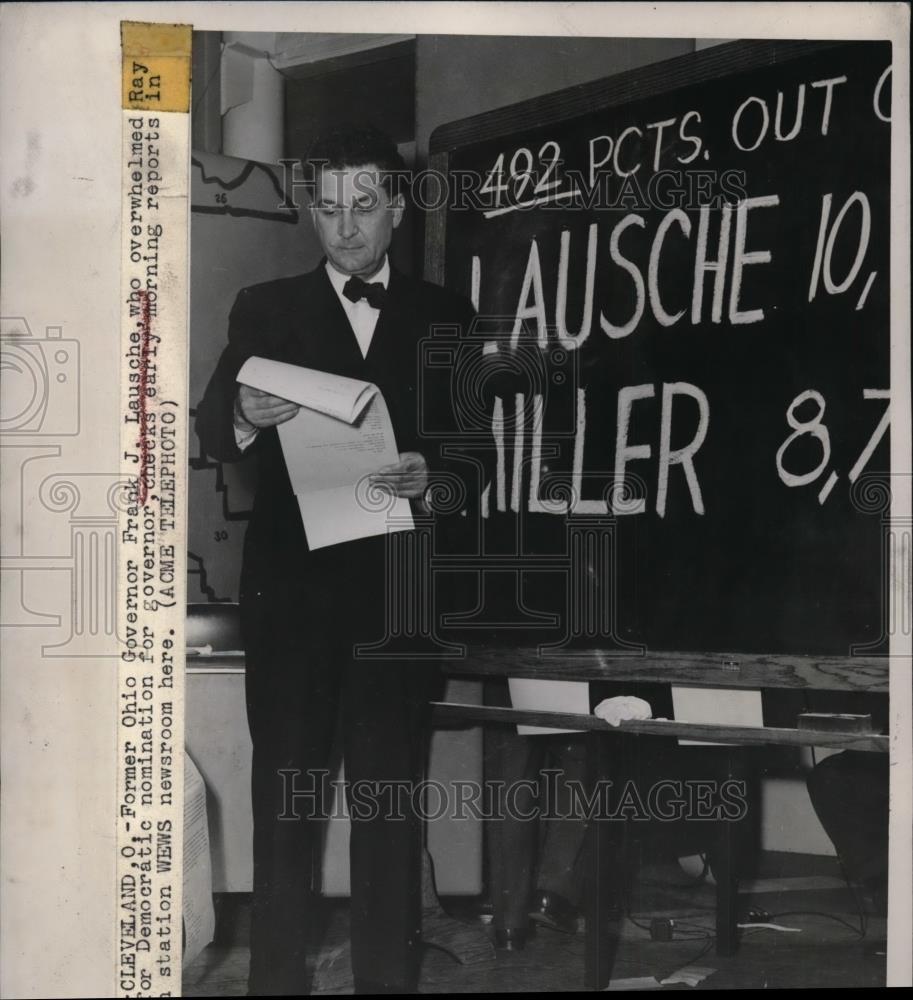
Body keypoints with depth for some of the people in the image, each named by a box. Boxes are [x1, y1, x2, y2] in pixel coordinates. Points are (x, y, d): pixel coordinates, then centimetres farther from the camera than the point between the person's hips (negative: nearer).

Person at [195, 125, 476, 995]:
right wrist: (244, 418, -23)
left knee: (391, 790, 3)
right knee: (284, 785, 1)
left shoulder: (441, 317, 9)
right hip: (291, 587, 0)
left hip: (399, 588, 0)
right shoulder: (265, 310, 8)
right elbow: (211, 433, -1)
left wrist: (433, 473, -15)